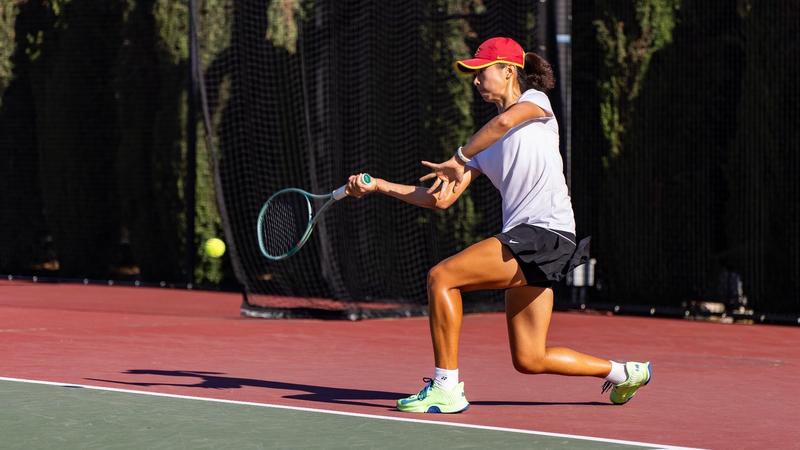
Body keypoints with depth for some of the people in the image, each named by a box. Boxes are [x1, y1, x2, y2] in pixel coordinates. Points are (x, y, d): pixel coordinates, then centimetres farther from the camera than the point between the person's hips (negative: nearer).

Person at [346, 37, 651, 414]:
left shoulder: (536, 99, 3)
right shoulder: (487, 144, 23)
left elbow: (506, 120, -23)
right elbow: (441, 199, 16)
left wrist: (458, 160, -18)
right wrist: (378, 185, 9)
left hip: (545, 234, -9)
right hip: (523, 240, 9)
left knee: (441, 276, -17)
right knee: (529, 361, 7)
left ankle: (446, 388, -14)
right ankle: (624, 373, 25)